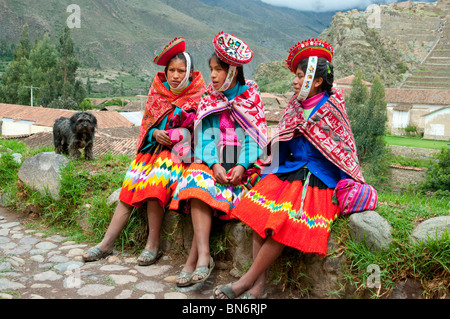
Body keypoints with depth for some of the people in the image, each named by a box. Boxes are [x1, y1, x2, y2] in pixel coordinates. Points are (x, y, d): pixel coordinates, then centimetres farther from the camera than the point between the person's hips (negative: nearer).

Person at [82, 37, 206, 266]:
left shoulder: (199, 95, -2)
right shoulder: (157, 90, 10)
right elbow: (146, 123, 15)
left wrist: (176, 135, -17)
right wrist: (156, 133, -8)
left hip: (180, 152, -4)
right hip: (154, 147, 5)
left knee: (156, 181, -29)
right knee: (130, 185, -13)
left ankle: (153, 245, -18)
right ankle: (107, 243, -8)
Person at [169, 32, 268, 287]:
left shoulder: (251, 97, 7)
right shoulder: (209, 99, 14)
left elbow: (256, 137, -1)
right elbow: (205, 136, 4)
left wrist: (242, 166, -18)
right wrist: (214, 164, -15)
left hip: (243, 164, -2)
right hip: (213, 160, 2)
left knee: (215, 190, -29)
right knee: (199, 180, -29)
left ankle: (194, 257, -22)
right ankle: (203, 256, -33)